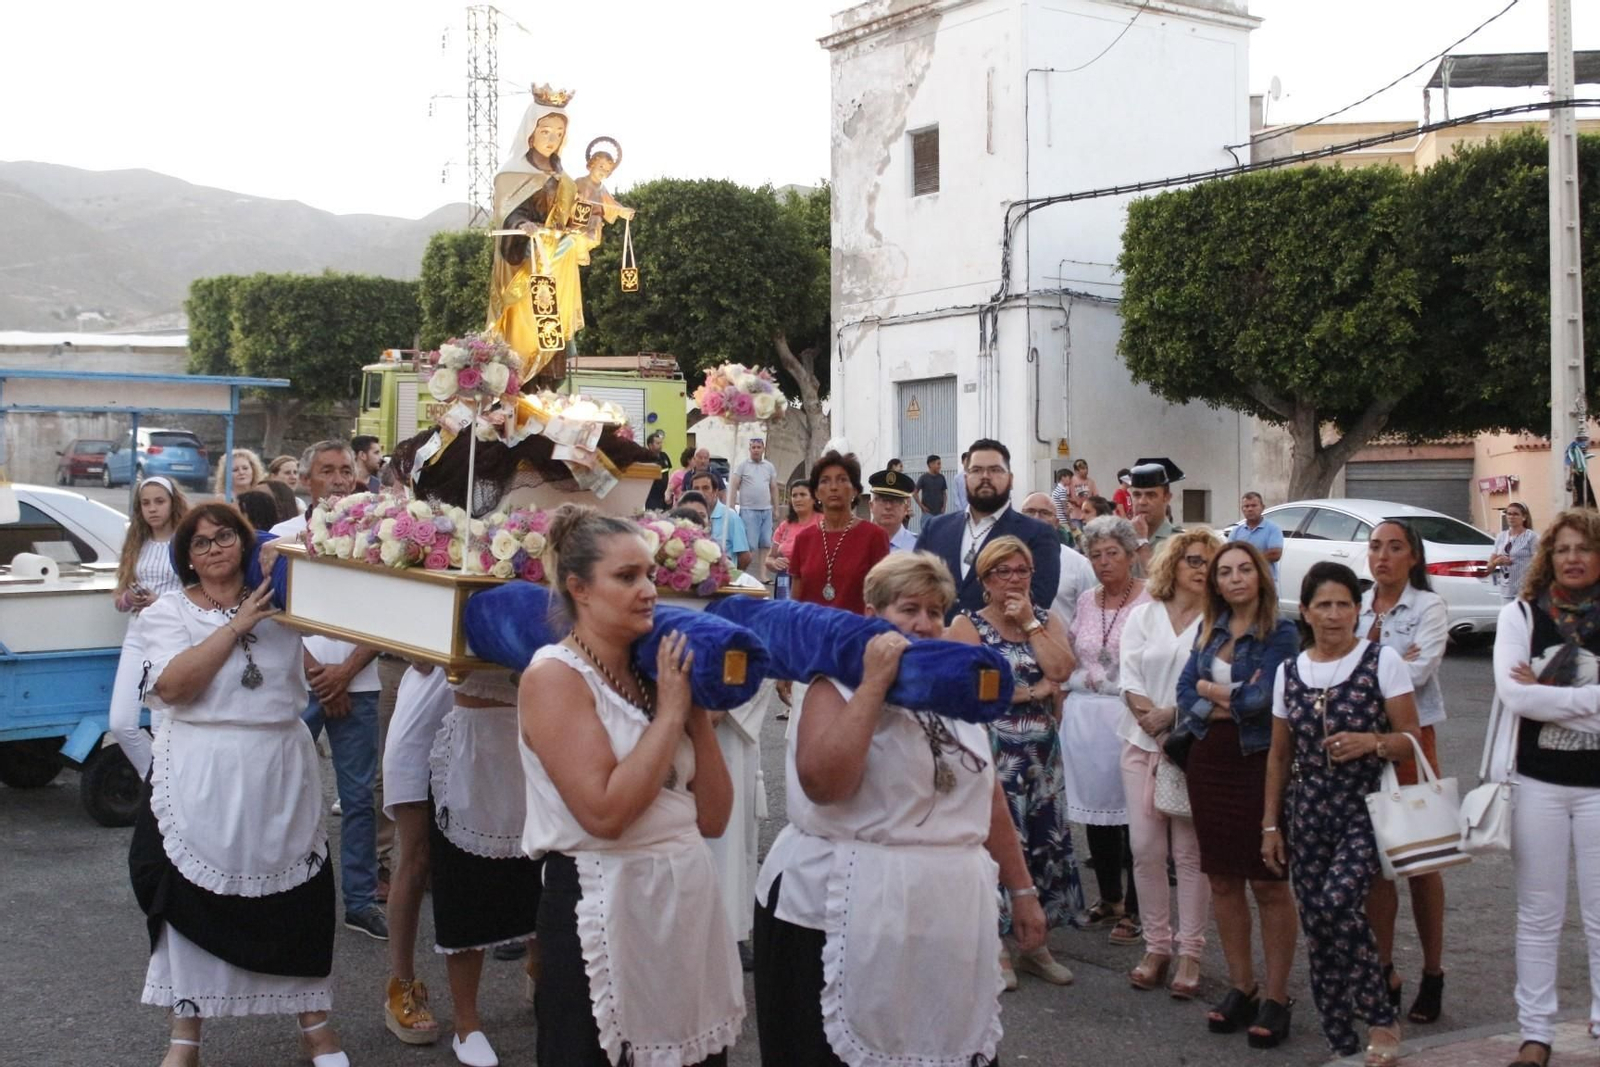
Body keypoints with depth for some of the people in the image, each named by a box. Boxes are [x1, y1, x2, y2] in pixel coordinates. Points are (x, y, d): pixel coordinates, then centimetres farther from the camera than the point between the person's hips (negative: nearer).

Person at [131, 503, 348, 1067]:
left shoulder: (282, 603, 6)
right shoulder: (169, 611, 1)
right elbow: (171, 686, -15)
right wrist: (236, 626, -16)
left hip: (280, 772, 2)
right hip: (200, 777, -1)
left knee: (297, 895, 6)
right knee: (194, 900, 5)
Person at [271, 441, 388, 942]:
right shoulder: (283, 536, 3)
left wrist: (346, 671, -8)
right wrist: (317, 673, -7)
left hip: (356, 685, 1)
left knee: (358, 796, 5)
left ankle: (361, 900, 13)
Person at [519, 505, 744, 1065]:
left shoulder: (652, 671, 9)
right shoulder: (554, 675, -11)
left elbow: (713, 818, 7)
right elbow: (605, 814, -22)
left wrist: (697, 710, -2)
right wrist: (669, 713, -14)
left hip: (690, 895, 7)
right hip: (603, 908, -7)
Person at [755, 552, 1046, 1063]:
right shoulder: (838, 685, -6)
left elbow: (988, 798, 19)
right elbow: (823, 782, -24)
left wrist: (1021, 888, 17)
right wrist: (876, 683, -19)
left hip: (950, 918, 6)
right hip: (848, 917, -6)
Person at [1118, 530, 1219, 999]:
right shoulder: (1144, 614, 11)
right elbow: (1129, 674, 4)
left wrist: (1172, 714, -15)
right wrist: (1146, 712, -12)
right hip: (1142, 742, 3)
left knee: (1190, 850, -2)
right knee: (1145, 846, 1)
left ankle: (1190, 952, 6)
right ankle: (1156, 946, 12)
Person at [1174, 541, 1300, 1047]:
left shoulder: (1280, 633, -7)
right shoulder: (1210, 631, 10)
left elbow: (1261, 699, -17)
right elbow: (1186, 693, 3)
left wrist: (1211, 690, -2)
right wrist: (1233, 701, -13)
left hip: (1260, 762, -6)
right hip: (1210, 762, 6)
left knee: (1269, 882, 1)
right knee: (1223, 879, 10)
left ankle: (1276, 997, 11)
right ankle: (1240, 987, 22)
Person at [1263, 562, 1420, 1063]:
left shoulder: (1382, 661, -3)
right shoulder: (1289, 672, 9)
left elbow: (1410, 737, -2)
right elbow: (1279, 755, 14)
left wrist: (1372, 742, -22)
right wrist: (1270, 825, 12)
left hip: (1367, 808, -4)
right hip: (1309, 811, 4)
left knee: (1337, 903, -24)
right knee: (1316, 929, 4)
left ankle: (1381, 1020, -4)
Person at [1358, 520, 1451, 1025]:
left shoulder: (1430, 606, -4)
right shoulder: (1357, 606, 8)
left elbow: (1420, 670, -16)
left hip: (1411, 738, -4)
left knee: (1421, 860, 2)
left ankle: (1432, 974, 15)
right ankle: (1384, 971, 17)